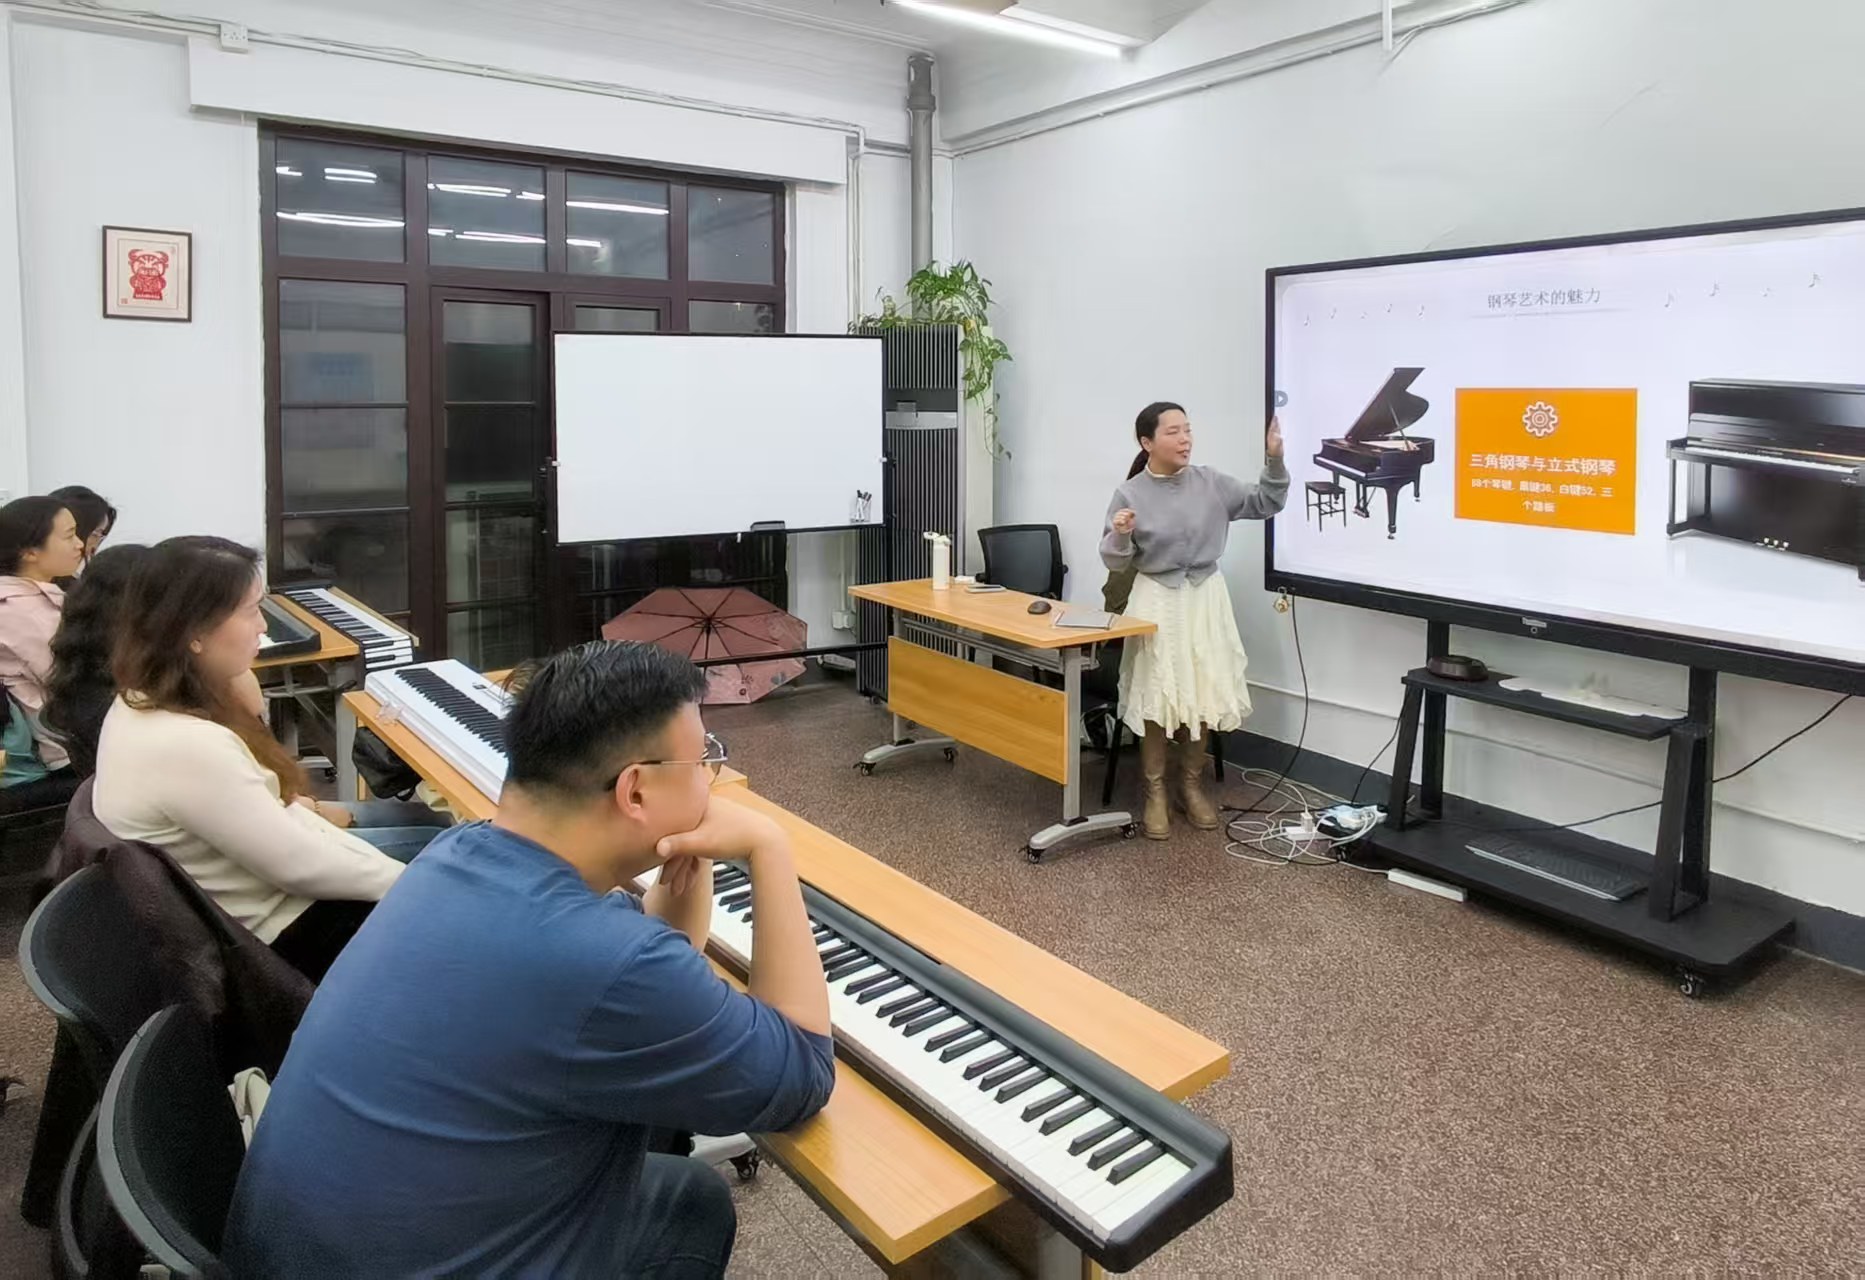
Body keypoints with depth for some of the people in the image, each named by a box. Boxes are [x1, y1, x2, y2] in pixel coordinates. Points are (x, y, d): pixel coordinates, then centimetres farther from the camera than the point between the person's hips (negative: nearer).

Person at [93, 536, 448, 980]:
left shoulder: (146, 696, -6)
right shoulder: (188, 745, -36)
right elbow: (301, 868, -28)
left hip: (249, 851, 9)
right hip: (279, 925, -9)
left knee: (427, 821, 20)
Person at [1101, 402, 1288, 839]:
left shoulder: (1211, 483, -1)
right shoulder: (1130, 494, -8)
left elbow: (1265, 504, 3)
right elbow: (1114, 562, -5)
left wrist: (1274, 460, -10)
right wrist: (1120, 536, -26)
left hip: (1206, 598, 3)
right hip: (1157, 602, -3)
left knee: (1203, 696, 7)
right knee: (1157, 699, -1)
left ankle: (1191, 785, 24)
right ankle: (1155, 792, 13)